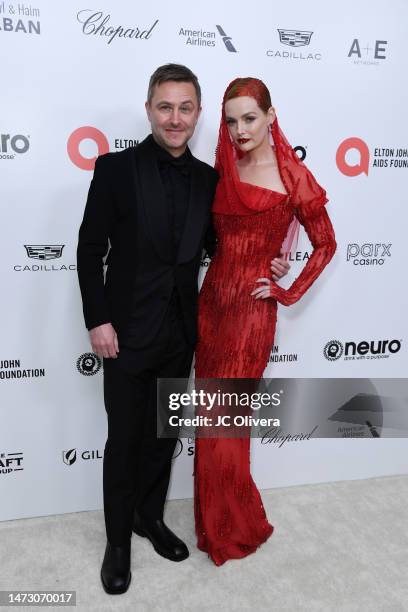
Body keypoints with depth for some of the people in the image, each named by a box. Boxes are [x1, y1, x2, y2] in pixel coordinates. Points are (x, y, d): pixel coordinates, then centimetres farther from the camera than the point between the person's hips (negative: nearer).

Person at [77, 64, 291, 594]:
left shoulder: (208, 178, 4)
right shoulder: (117, 167, -8)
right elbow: (91, 248, -8)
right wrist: (97, 321, -12)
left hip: (180, 331, 4)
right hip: (128, 331, -4)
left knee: (164, 434, 18)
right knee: (124, 439, 9)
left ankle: (150, 516, 41)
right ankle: (118, 539, 31)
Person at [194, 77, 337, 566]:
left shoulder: (292, 175, -5)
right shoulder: (223, 169, 9)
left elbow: (326, 244, 0)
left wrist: (288, 293, -3)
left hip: (250, 309, -5)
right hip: (211, 300, 5)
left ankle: (235, 527, 26)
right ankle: (215, 521, 34)